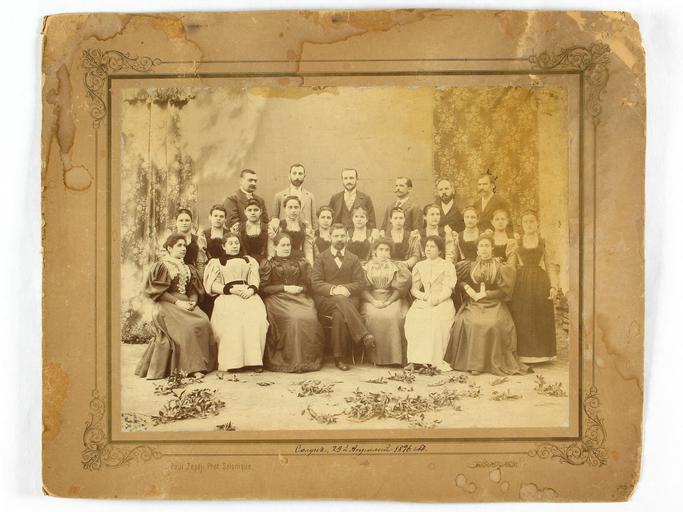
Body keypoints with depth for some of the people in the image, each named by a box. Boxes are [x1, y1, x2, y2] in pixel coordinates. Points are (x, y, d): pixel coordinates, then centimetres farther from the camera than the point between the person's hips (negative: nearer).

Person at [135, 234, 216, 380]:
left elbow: (194, 290, 17)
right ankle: (191, 367, -28)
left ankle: (199, 366, -24)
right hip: (167, 305, -5)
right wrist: (177, 302, -14)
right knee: (187, 326, -32)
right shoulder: (161, 266, 4)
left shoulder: (189, 269, 23)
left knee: (203, 322, -25)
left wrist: (192, 302, -5)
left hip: (187, 305, 5)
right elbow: (158, 291, -5)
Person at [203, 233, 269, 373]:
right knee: (232, 319, -35)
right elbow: (213, 285, 8)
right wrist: (231, 289, -9)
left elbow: (255, 281, 15)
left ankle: (254, 360, -32)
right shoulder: (216, 262, 21)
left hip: (248, 294, 2)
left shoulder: (249, 260, 29)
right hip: (227, 297, -2)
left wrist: (251, 290, -9)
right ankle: (232, 361, -35)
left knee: (255, 317, -31)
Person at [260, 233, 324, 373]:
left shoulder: (301, 262, 24)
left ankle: (310, 360, -23)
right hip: (277, 299, -3)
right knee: (293, 318, -35)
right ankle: (292, 361, -29)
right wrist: (285, 288, -6)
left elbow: (308, 285, 18)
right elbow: (264, 288, 4)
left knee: (310, 318, -31)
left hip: (300, 297, 3)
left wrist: (299, 288, -5)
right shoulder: (268, 264, 15)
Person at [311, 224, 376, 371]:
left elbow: (361, 283, 8)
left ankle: (339, 357, -37)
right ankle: (364, 335, -49)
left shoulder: (354, 259, 18)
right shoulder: (322, 258, 13)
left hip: (348, 297, 2)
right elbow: (315, 283, 0)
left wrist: (346, 289, -14)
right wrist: (333, 290, -18)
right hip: (325, 299, -1)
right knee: (341, 301, -38)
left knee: (339, 314, -36)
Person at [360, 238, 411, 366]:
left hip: (392, 299, 0)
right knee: (373, 316, -31)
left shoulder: (396, 267, 14)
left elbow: (400, 288, 5)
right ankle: (376, 356, -25)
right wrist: (374, 301, -11)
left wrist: (388, 301, -10)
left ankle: (394, 356, -25)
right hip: (372, 299, 0)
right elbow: (363, 288, 5)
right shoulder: (367, 267, 14)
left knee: (393, 316, -31)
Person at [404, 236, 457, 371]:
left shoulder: (447, 266, 10)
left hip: (442, 303, -2)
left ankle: (433, 360, -33)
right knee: (412, 318, -30)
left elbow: (448, 289, -1)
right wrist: (424, 296, -8)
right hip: (422, 302, 3)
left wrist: (435, 300, -18)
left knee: (437, 320, -35)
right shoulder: (419, 266, 22)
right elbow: (413, 288, 14)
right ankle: (415, 359, -32)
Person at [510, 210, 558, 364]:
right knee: (522, 320, -2)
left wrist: (553, 285, -3)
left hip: (540, 282, 0)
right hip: (522, 283, 1)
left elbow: (550, 265, 5)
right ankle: (524, 354, 5)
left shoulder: (544, 241, 8)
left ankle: (541, 354, 8)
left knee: (541, 319, -1)